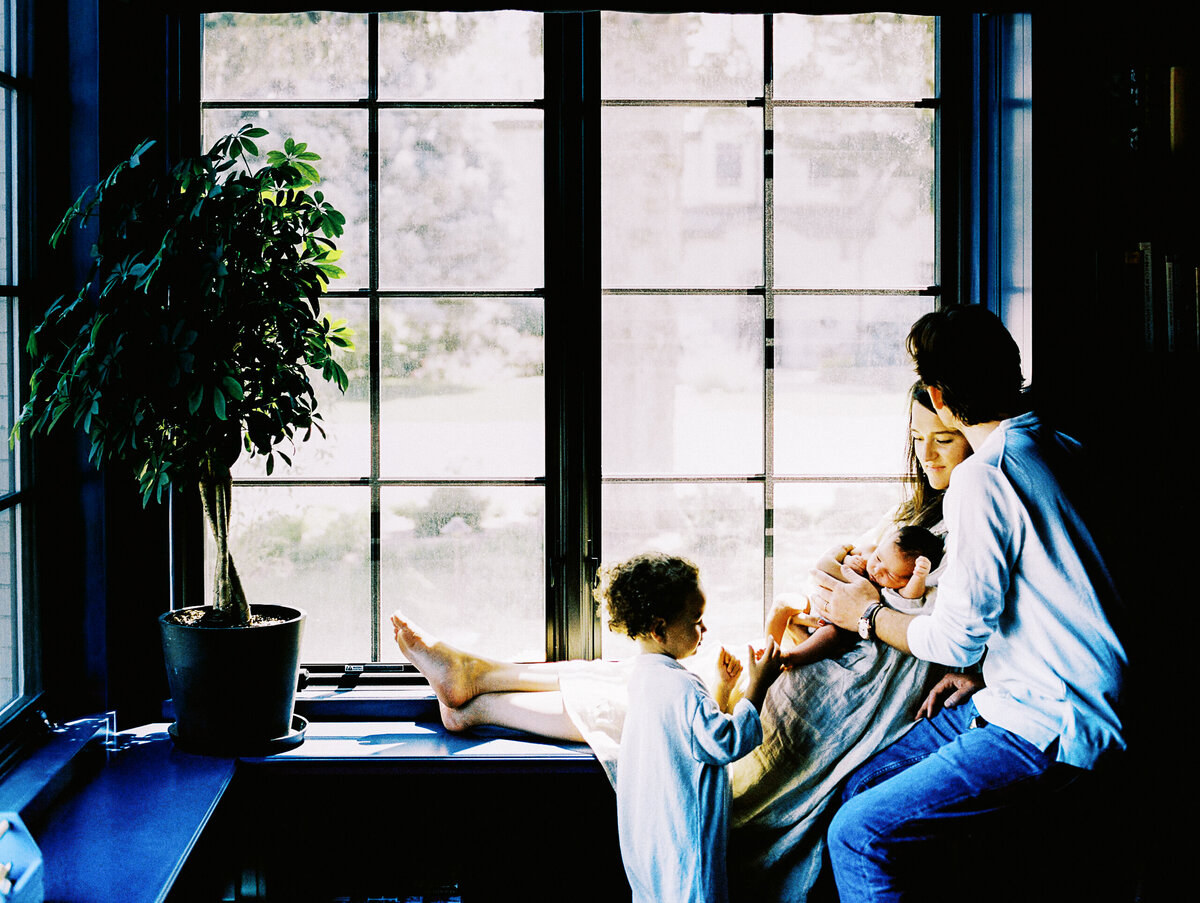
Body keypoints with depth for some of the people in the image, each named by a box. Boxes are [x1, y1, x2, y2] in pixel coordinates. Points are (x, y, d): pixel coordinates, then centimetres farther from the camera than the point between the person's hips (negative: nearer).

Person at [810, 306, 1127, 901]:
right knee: (863, 789, 12)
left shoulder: (982, 477, -18)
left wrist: (869, 614, 2)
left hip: (1045, 729, -10)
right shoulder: (1059, 450, 10)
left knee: (857, 837, -13)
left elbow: (958, 638, -16)